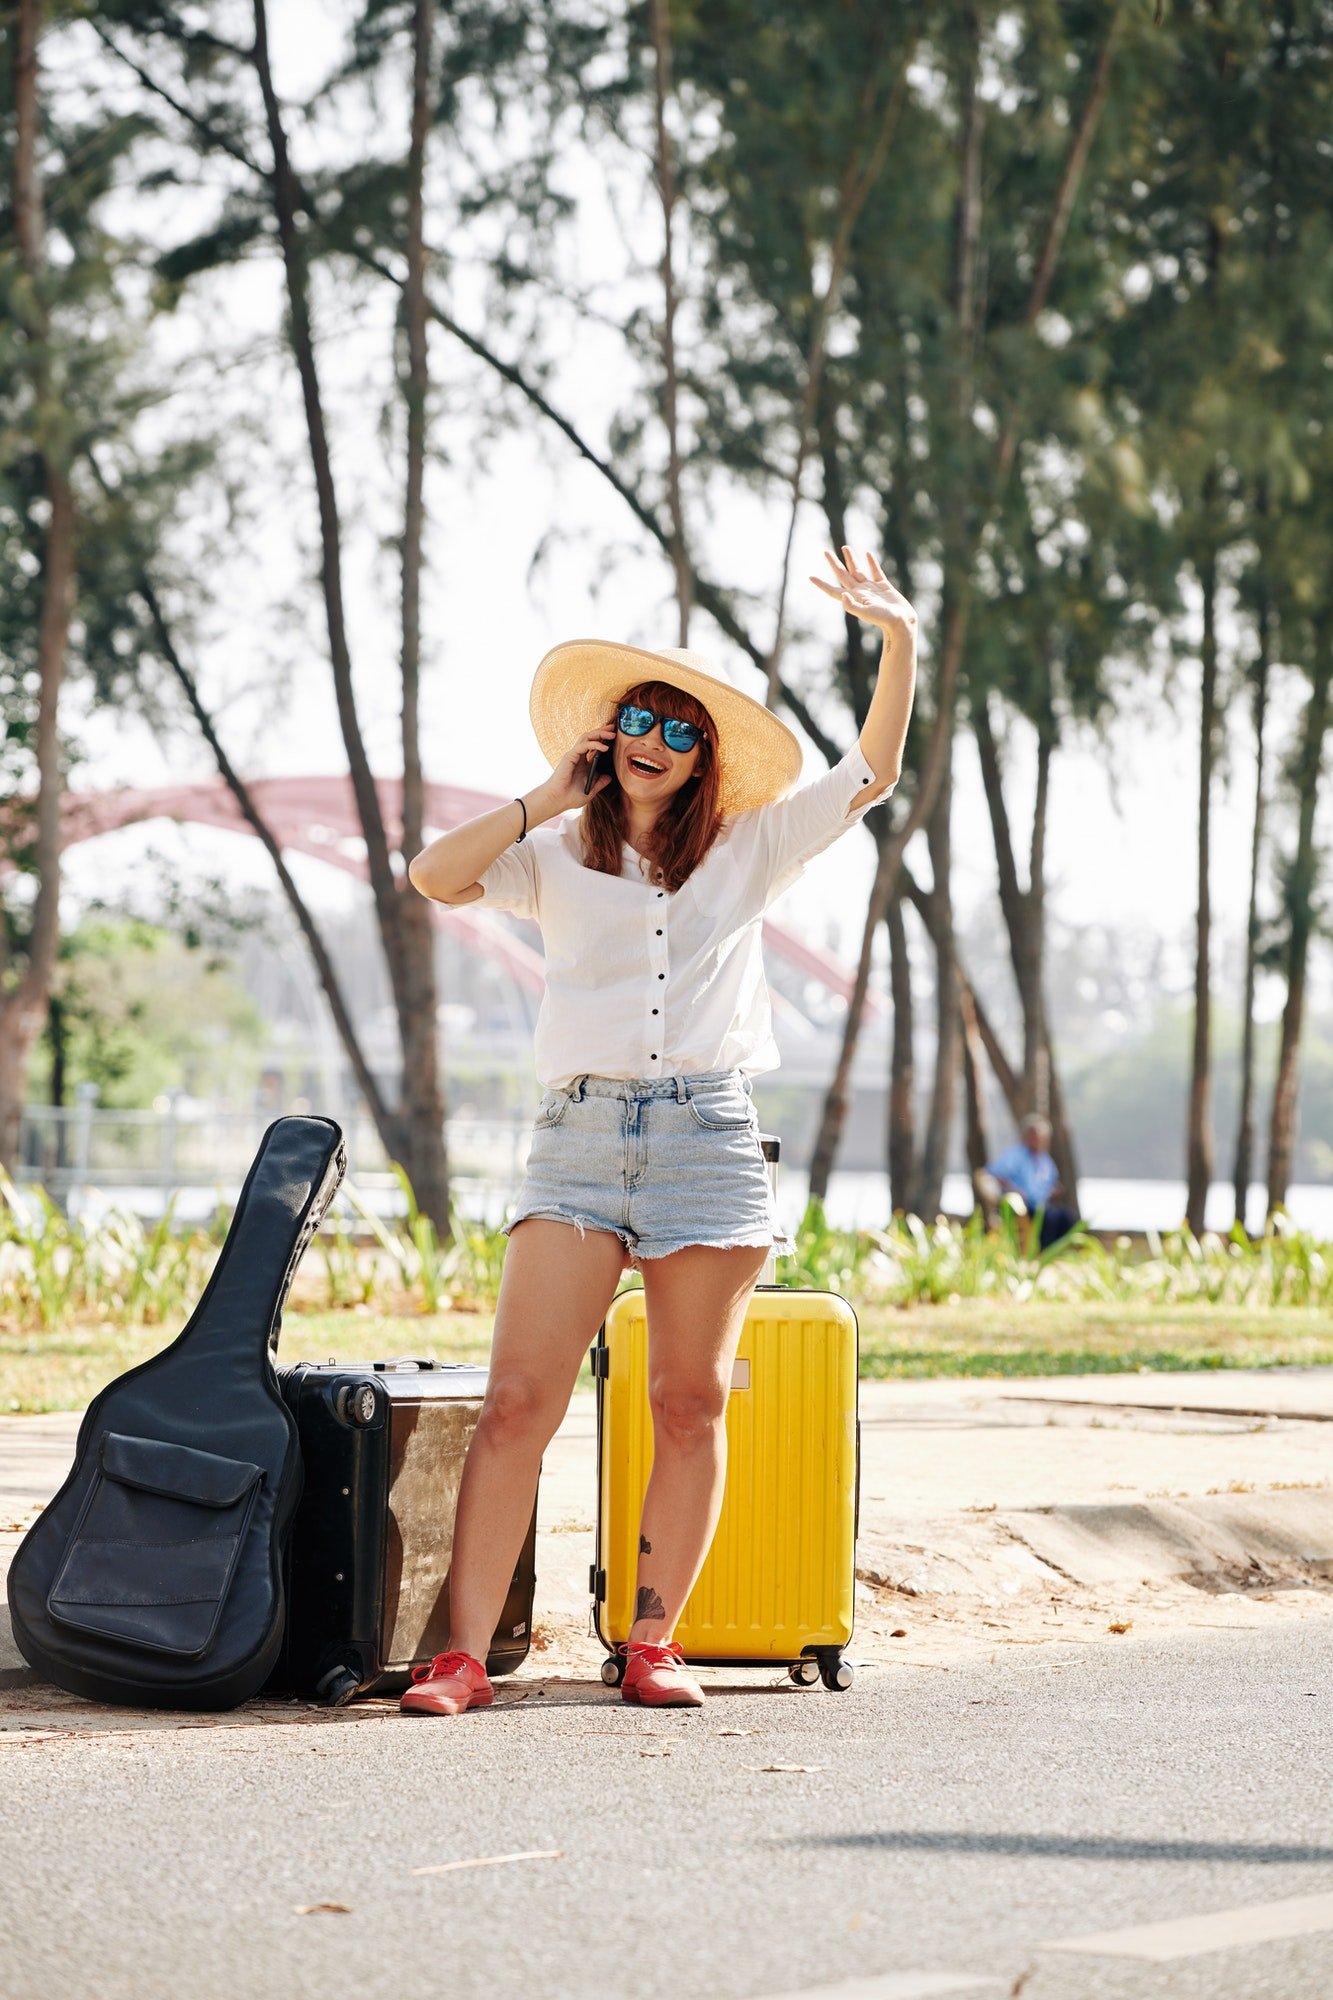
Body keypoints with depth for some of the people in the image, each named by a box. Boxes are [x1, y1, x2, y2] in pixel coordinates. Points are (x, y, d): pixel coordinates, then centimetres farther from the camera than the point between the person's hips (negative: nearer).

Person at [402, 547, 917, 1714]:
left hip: (709, 1136, 1)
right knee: (519, 1401, -9)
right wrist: (552, 797, 3)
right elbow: (435, 875, -2)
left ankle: (654, 1642, 12)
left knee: (690, 1408, 3)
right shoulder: (556, 857, 13)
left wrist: (900, 643, -2)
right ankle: (464, 1654, -10)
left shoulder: (749, 850, 14)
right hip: (580, 1134, -1)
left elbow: (870, 776, 8)